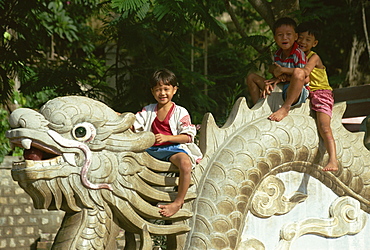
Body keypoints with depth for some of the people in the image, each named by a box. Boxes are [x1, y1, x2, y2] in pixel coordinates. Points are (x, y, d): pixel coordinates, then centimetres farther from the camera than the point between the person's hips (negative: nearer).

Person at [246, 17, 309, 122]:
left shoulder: (298, 54, -11)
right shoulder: (277, 55, 9)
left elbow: (305, 79, -15)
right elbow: (275, 76, 12)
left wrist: (283, 78, -13)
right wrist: (268, 84, -12)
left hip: (297, 93, -7)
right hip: (278, 90, 7)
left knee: (299, 74, -40)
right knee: (251, 77, 9)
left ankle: (285, 108, -39)